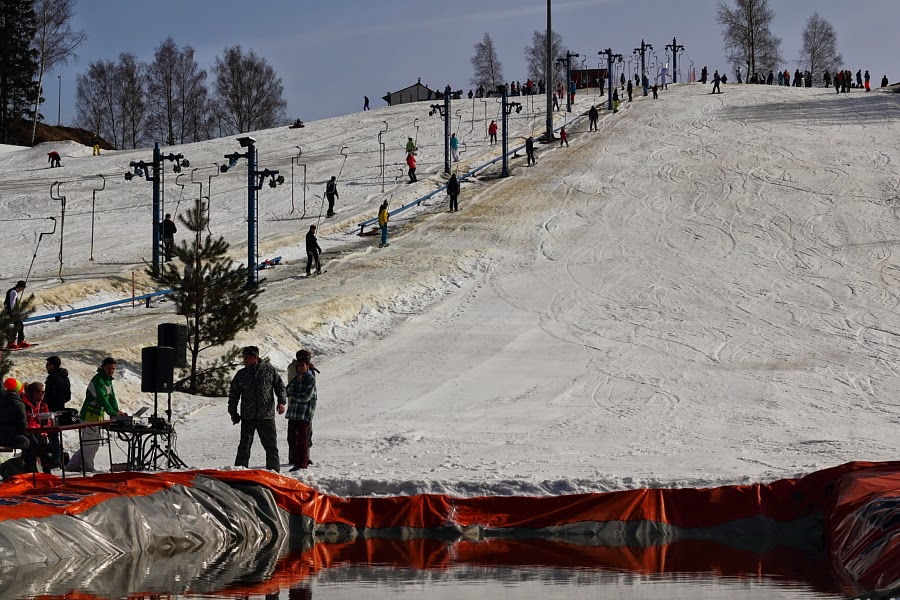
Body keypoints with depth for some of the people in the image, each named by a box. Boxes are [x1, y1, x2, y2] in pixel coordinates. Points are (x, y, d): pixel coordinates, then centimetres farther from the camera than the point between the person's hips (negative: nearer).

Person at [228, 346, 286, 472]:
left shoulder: (269, 370, 2)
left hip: (267, 415, -1)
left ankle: (274, 470, 15)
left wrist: (281, 401, -5)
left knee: (271, 444, 6)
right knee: (245, 445, -3)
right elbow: (233, 394, 14)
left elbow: (279, 386, 7)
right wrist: (233, 412, 11)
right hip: (247, 416, 1)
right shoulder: (241, 374, 7)